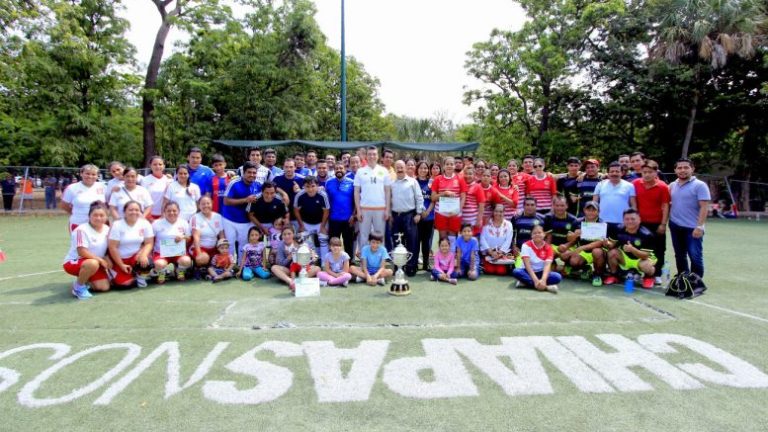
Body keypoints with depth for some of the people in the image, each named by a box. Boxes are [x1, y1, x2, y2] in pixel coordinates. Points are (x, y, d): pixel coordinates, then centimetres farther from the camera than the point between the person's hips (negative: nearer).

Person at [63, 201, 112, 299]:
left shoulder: (107, 229, 0)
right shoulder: (82, 230, -20)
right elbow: (82, 252, -24)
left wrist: (107, 259, -14)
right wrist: (100, 260, -25)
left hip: (96, 263, 6)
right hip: (73, 262, -6)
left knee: (104, 287, -9)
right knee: (93, 263, -40)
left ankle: (85, 280, 21)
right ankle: (78, 286, -13)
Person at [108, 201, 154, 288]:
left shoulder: (145, 223, -6)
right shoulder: (117, 225, -13)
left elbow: (149, 243, -5)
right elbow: (112, 247, -14)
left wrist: (144, 255, -26)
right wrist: (122, 265, -15)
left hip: (136, 256, 2)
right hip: (120, 259, -1)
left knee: (147, 262, -32)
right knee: (124, 283, -20)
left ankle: (140, 275, 3)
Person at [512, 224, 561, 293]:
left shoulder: (548, 248, -6)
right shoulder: (526, 245, -10)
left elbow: (547, 265, -19)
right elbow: (527, 265, -20)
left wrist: (543, 280, -37)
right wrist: (535, 280, -32)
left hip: (541, 273, 2)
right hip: (528, 272, -1)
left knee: (557, 277, -26)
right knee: (516, 272, -34)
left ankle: (526, 282, -27)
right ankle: (546, 287, -36)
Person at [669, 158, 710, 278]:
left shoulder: (699, 185, -8)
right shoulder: (672, 186, 9)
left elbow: (704, 207, -13)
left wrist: (699, 226, -19)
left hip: (693, 228, -6)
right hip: (675, 226, 6)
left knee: (695, 257, -3)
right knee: (680, 256, 14)